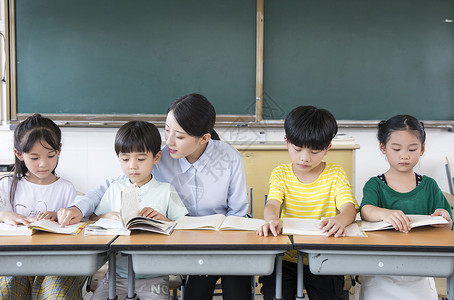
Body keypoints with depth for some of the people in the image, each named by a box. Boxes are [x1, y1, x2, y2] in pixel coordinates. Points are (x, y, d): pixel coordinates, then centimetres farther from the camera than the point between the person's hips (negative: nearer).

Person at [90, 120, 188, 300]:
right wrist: (109, 216, -7)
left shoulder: (166, 191, 4)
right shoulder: (115, 189, 11)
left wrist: (163, 219, -16)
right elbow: (93, 219, 12)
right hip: (118, 273, 2)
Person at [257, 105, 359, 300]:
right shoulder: (281, 174, 6)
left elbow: (349, 207, -11)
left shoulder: (335, 174, 4)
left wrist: (340, 220, -37)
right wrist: (272, 219, -38)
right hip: (286, 257, 1)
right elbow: (273, 203, -12)